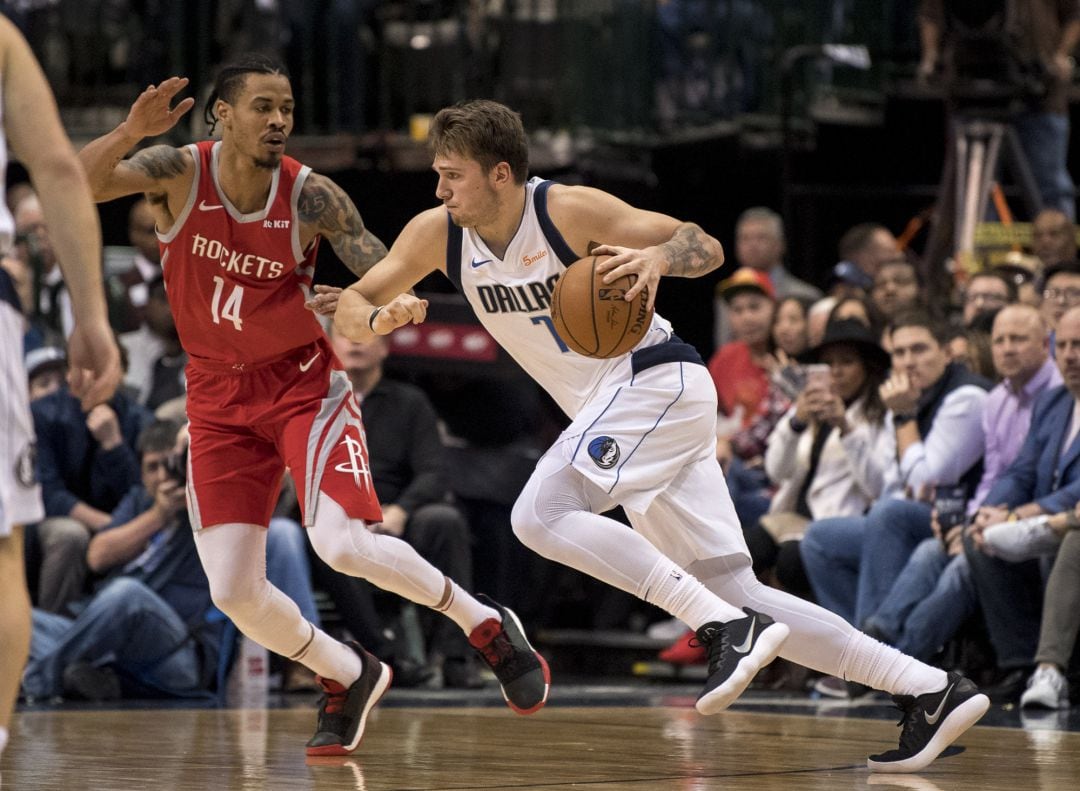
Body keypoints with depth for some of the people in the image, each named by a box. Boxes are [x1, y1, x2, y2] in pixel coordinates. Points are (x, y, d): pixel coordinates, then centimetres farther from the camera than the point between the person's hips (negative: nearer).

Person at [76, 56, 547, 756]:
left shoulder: (312, 197, -15)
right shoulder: (178, 172, -13)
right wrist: (131, 132, -42)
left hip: (302, 381, -3)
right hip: (218, 395, 3)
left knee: (343, 545, -24)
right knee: (234, 592, -4)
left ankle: (487, 627, 0)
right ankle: (349, 678, 23)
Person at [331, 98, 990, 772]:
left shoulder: (569, 211, -15)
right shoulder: (437, 234, 2)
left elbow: (707, 247, -13)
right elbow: (348, 309, 5)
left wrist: (659, 257, -36)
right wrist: (381, 319, -18)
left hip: (658, 381, -8)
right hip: (607, 409, 8)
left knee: (540, 514, -26)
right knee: (733, 590, 2)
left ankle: (730, 629, -27)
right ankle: (931, 689, 2)